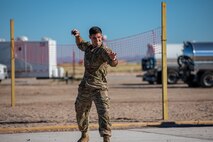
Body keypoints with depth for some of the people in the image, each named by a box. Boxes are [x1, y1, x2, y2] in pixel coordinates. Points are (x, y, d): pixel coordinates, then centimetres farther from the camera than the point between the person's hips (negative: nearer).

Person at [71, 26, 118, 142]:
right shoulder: (88, 46, 7)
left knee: (103, 112, -22)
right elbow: (80, 44, 33)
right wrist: (77, 36, 12)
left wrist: (113, 59, -60)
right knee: (80, 111, 19)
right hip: (84, 87, 7)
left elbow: (113, 63, -36)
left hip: (99, 87, -7)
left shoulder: (104, 50, -16)